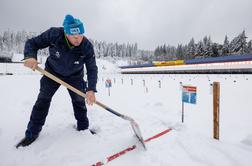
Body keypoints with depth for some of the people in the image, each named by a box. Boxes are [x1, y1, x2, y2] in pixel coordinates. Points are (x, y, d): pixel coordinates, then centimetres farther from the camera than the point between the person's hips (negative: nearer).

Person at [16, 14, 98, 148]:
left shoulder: (87, 47, -28)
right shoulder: (54, 34, -28)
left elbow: (92, 69, -25)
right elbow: (32, 43, -15)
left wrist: (91, 89, -37)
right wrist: (30, 56, -37)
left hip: (74, 76, 0)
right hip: (52, 72, 1)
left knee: (79, 101, 0)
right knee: (43, 99, 1)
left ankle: (83, 128, 21)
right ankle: (32, 133, 18)